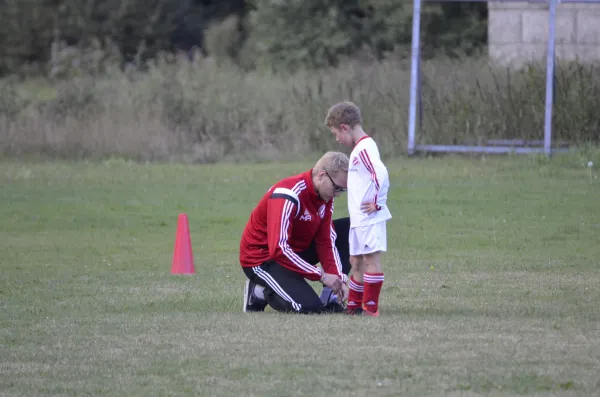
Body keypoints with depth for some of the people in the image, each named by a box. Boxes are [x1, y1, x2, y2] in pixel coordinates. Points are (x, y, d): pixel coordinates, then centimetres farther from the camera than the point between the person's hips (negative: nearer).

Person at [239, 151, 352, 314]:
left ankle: (330, 300, -2)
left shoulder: (325, 195, -3)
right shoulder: (289, 195, -29)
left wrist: (338, 278, -16)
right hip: (261, 258, -9)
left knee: (348, 228, -1)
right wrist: (321, 276, -32)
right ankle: (260, 293, 2)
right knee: (310, 307, -26)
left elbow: (325, 241, -2)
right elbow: (278, 249, -35)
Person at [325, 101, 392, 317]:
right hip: (359, 218, 10)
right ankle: (353, 305, 23)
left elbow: (381, 174, -28)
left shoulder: (364, 148, -16)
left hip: (369, 218, -10)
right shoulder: (360, 148, 16)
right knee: (357, 261, 15)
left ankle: (370, 307, -5)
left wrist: (377, 203, -21)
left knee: (370, 259, -7)